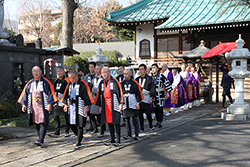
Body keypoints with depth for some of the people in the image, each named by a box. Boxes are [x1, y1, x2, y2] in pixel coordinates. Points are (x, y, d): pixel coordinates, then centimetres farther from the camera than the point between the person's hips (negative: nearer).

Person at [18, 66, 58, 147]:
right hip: (33, 106, 5)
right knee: (37, 123, 7)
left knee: (43, 123, -12)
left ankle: (40, 141, -19)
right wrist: (24, 104, 5)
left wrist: (50, 103, -14)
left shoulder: (45, 82, -2)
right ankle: (41, 140, 17)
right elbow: (25, 93, 14)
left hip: (43, 106, -5)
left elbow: (50, 93, -6)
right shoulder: (30, 83, 11)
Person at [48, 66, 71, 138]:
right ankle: (57, 132, 6)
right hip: (57, 102, 6)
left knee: (66, 117, 5)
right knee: (56, 117, 2)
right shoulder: (56, 81, 14)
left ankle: (67, 131, 17)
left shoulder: (67, 81, -8)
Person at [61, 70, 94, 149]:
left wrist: (86, 106, -13)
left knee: (79, 125, -4)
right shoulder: (70, 84, 12)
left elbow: (86, 95, -10)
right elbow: (66, 94, 18)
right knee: (72, 124, 7)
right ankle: (80, 137, 28)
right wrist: (65, 104, 11)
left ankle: (79, 142, 5)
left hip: (80, 107, -6)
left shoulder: (82, 84, -8)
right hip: (71, 106, 6)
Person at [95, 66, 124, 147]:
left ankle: (118, 140, 2)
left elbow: (119, 92, -10)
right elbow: (99, 94, 18)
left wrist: (121, 103, -15)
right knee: (109, 122, 9)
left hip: (114, 104, -6)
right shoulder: (102, 83, 13)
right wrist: (100, 106, 16)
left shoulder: (114, 81, -6)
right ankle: (112, 140, 17)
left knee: (116, 122, -3)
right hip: (105, 104, 6)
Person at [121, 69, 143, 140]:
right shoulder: (122, 83, 9)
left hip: (133, 105, -4)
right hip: (125, 105, 4)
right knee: (127, 120, 7)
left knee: (135, 120, -1)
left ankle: (136, 135, 5)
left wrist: (138, 102, -7)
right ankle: (129, 134, 17)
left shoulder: (134, 82, -2)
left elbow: (138, 93, -2)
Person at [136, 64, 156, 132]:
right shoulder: (137, 79, 11)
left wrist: (151, 98, -8)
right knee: (140, 114, 3)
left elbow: (152, 89, -3)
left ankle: (150, 126, 21)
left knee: (148, 113, 0)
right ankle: (141, 128, 12)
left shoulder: (149, 79, -2)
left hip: (146, 99, -4)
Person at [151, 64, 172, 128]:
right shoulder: (151, 77, 8)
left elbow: (167, 83, -1)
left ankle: (160, 122, -6)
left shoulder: (161, 76, -6)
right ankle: (158, 121, 16)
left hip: (160, 94, -5)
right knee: (155, 108, 7)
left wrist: (167, 92, -3)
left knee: (160, 108, -8)